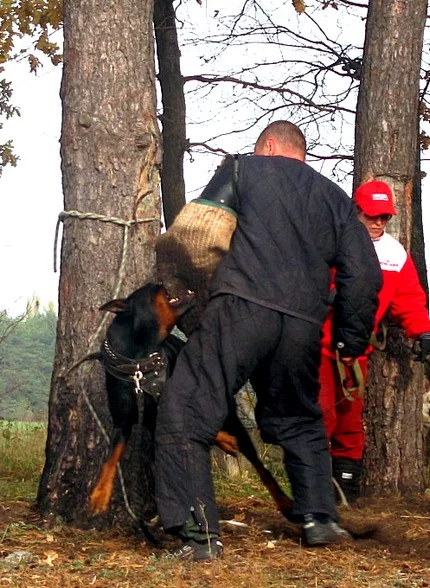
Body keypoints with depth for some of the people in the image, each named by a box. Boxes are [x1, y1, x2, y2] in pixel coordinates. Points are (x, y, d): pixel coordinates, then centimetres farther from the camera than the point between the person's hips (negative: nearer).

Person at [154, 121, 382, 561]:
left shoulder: (242, 169, 14)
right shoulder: (335, 199, 24)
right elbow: (364, 275, 16)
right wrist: (352, 342, 24)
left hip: (240, 309, -5)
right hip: (303, 324, 5)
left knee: (184, 418, -2)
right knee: (300, 423, 28)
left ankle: (199, 534, -10)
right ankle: (319, 518, 26)